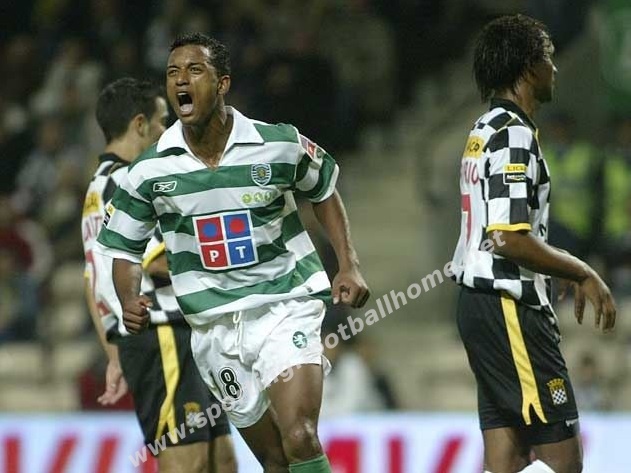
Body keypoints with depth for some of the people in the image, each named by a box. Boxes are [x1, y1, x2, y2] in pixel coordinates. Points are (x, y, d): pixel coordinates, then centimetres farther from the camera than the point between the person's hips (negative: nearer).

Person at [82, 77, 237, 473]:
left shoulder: (99, 187, 24)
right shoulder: (128, 181, -9)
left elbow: (94, 285, 24)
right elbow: (157, 261, -21)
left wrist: (116, 358, 24)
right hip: (163, 338, -10)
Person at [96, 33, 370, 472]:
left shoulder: (281, 145, -6)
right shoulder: (150, 171, -3)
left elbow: (325, 193, 14)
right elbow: (124, 248, 9)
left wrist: (349, 266, 5)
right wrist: (130, 302, -10)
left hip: (286, 308, -2)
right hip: (214, 326, 3)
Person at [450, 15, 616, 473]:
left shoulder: (487, 129, 17)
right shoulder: (514, 135, -15)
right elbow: (510, 240, -22)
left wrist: (568, 272, 22)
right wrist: (583, 273, -11)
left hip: (481, 303, 10)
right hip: (510, 310, -10)